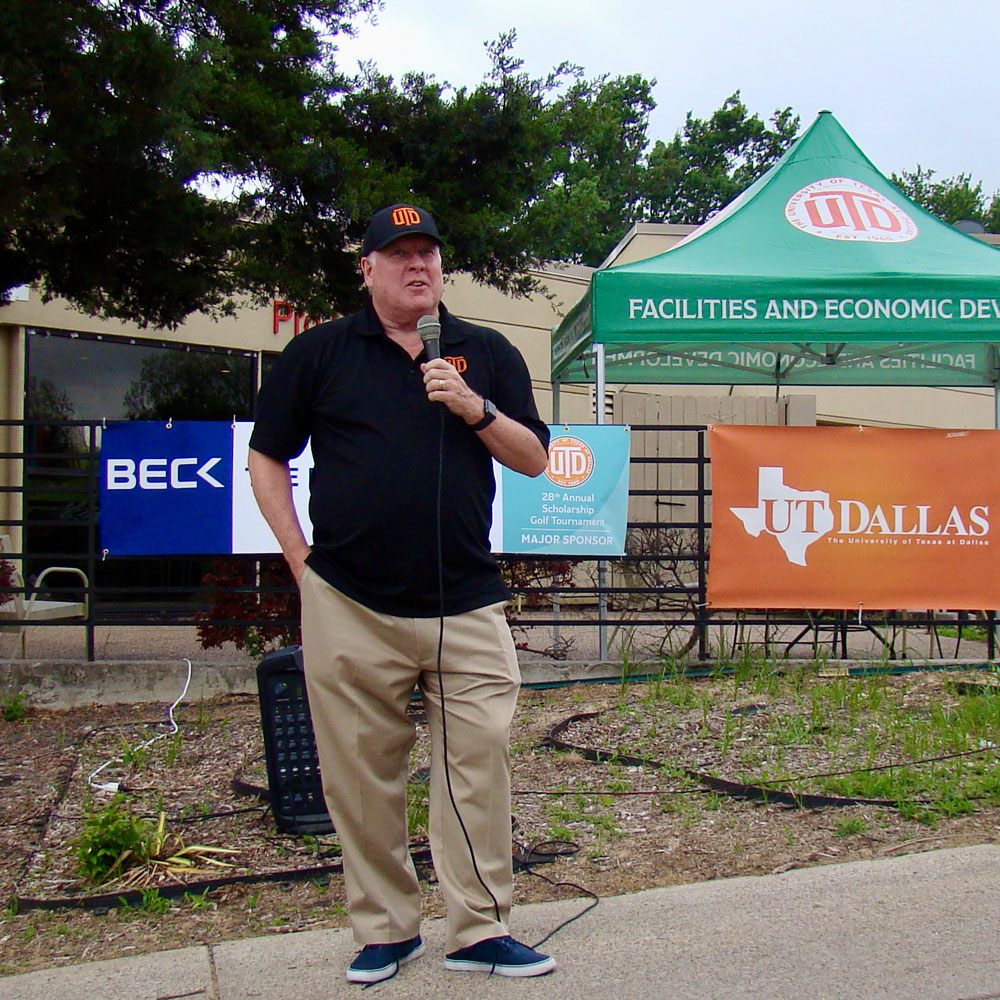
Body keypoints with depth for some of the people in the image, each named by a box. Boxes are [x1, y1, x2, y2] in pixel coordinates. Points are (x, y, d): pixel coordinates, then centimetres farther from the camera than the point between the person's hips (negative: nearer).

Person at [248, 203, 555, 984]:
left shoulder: (487, 354, 11)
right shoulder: (320, 353, 7)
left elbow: (534, 459, 8)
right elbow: (267, 458, 11)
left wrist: (474, 407, -9)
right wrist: (300, 555, 2)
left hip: (466, 605, 1)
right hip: (348, 606, 0)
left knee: (479, 761, -3)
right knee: (361, 773, 6)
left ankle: (480, 929, 11)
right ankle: (385, 927, 22)